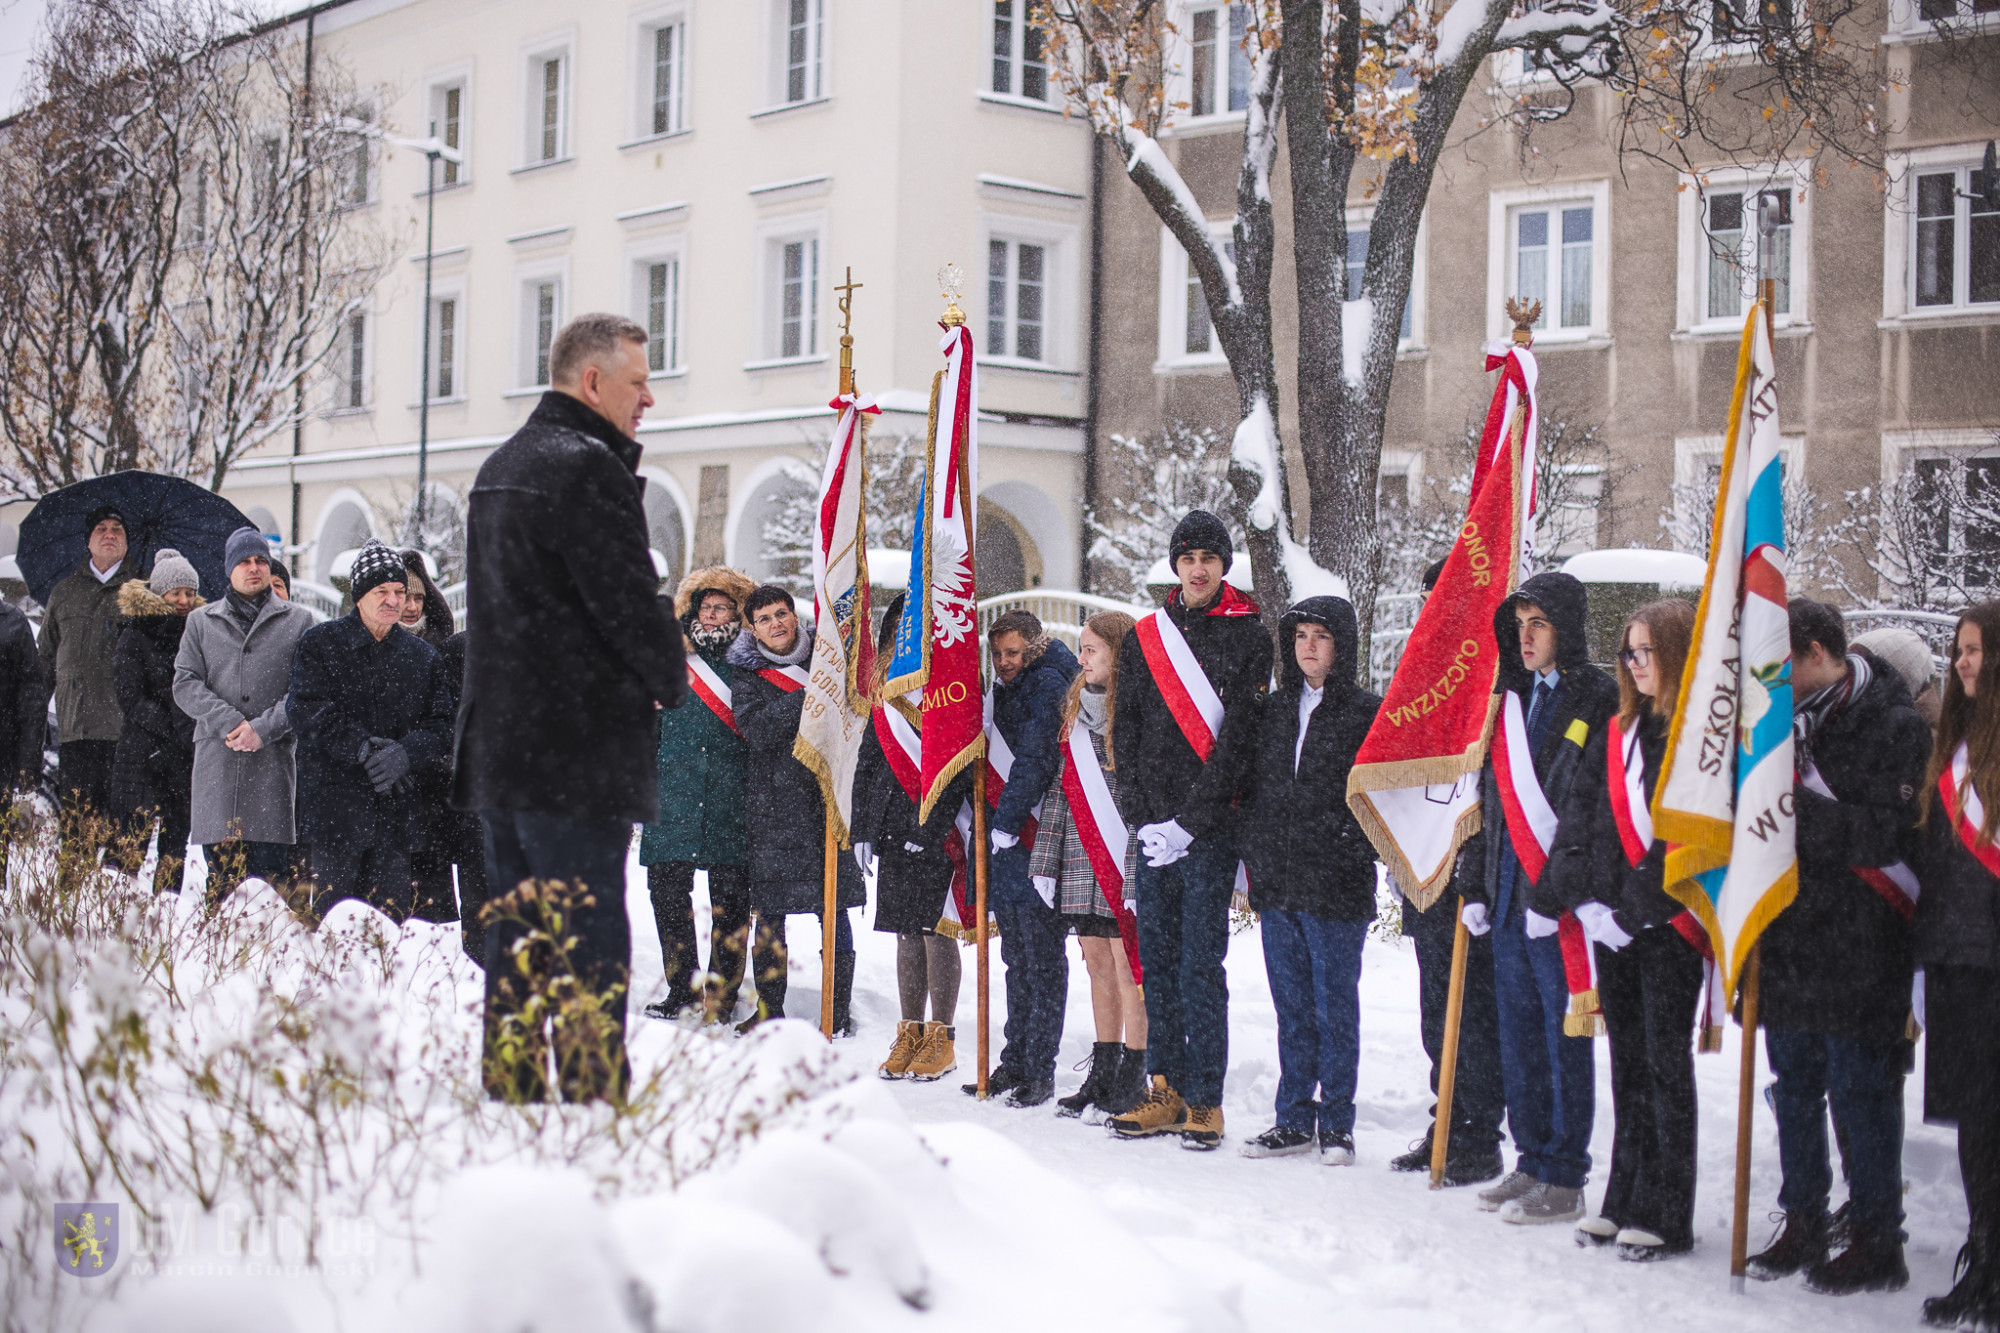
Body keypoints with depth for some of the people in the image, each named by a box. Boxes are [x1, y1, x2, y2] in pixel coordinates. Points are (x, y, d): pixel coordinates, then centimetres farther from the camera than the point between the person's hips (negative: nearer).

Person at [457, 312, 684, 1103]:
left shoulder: (499, 468, 18)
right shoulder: (586, 467, -13)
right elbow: (629, 601, -15)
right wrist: (671, 682, 2)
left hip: (497, 742, 9)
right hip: (579, 751, -9)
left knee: (514, 937, 13)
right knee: (591, 945, -7)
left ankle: (507, 1098, 17)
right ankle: (592, 1096, -7)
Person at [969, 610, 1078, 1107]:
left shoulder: (1049, 684, -9)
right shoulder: (1007, 688, 18)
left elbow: (1036, 759, -19)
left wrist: (1007, 822, -21)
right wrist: (993, 827, 13)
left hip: (1039, 840, -9)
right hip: (1007, 841, 9)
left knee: (1042, 956, -4)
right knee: (1016, 956, 13)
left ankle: (1039, 1071, -1)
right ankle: (1014, 1064, 20)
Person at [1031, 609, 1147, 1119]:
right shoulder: (1076, 708, 15)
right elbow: (1059, 788, 16)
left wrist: (1148, 854, -16)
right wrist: (1046, 860, 13)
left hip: (1128, 854, -7)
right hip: (1082, 855, 7)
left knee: (1128, 962, -4)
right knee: (1098, 961, 10)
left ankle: (1133, 1080, 3)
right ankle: (1103, 1074, 16)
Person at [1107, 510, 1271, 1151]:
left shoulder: (1248, 637, 0)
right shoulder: (1144, 639, 13)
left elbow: (1238, 741, -7)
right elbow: (1126, 732, 11)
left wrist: (1190, 820, -12)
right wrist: (1142, 817, -2)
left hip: (1211, 829, -4)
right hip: (1153, 829, 4)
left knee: (1200, 965, -5)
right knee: (1158, 960, 6)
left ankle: (1205, 1102, 0)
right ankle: (1167, 1091, 14)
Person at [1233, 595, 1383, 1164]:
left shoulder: (1368, 712, -3)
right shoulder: (1273, 709, 12)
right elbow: (1249, 784, 17)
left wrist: (1355, 850, -13)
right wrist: (1251, 851, 10)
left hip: (1336, 885, -5)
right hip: (1275, 883, 5)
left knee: (1334, 1006, 1)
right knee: (1291, 1007, 12)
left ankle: (1335, 1123, 10)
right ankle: (1294, 1119, 20)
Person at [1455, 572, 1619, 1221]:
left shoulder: (1596, 700, -7)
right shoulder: (1511, 697, 15)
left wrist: (1561, 892, -17)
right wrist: (1475, 886, 14)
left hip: (1558, 902, -7)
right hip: (1509, 900, 7)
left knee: (1564, 1038, -1)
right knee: (1518, 1037, 12)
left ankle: (1564, 1179, 6)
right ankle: (1532, 1161, 22)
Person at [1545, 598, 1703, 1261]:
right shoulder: (1617, 733, 13)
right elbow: (1579, 816, 7)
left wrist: (1636, 908, -15)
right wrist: (1585, 898, -6)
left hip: (1669, 923, -6)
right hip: (1609, 923, 6)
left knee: (1666, 1062, -2)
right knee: (1627, 1061, 11)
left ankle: (1668, 1217, 4)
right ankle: (1624, 1201, 18)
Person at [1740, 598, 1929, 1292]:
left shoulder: (1894, 726, -10)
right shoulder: (1795, 717, 12)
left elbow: (1883, 838, -18)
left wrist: (1794, 802, -23)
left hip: (1857, 951, -7)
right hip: (1789, 941, 7)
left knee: (1861, 1093, -1)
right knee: (1795, 1090, 14)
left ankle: (1877, 1243, 9)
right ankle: (1802, 1225, 26)